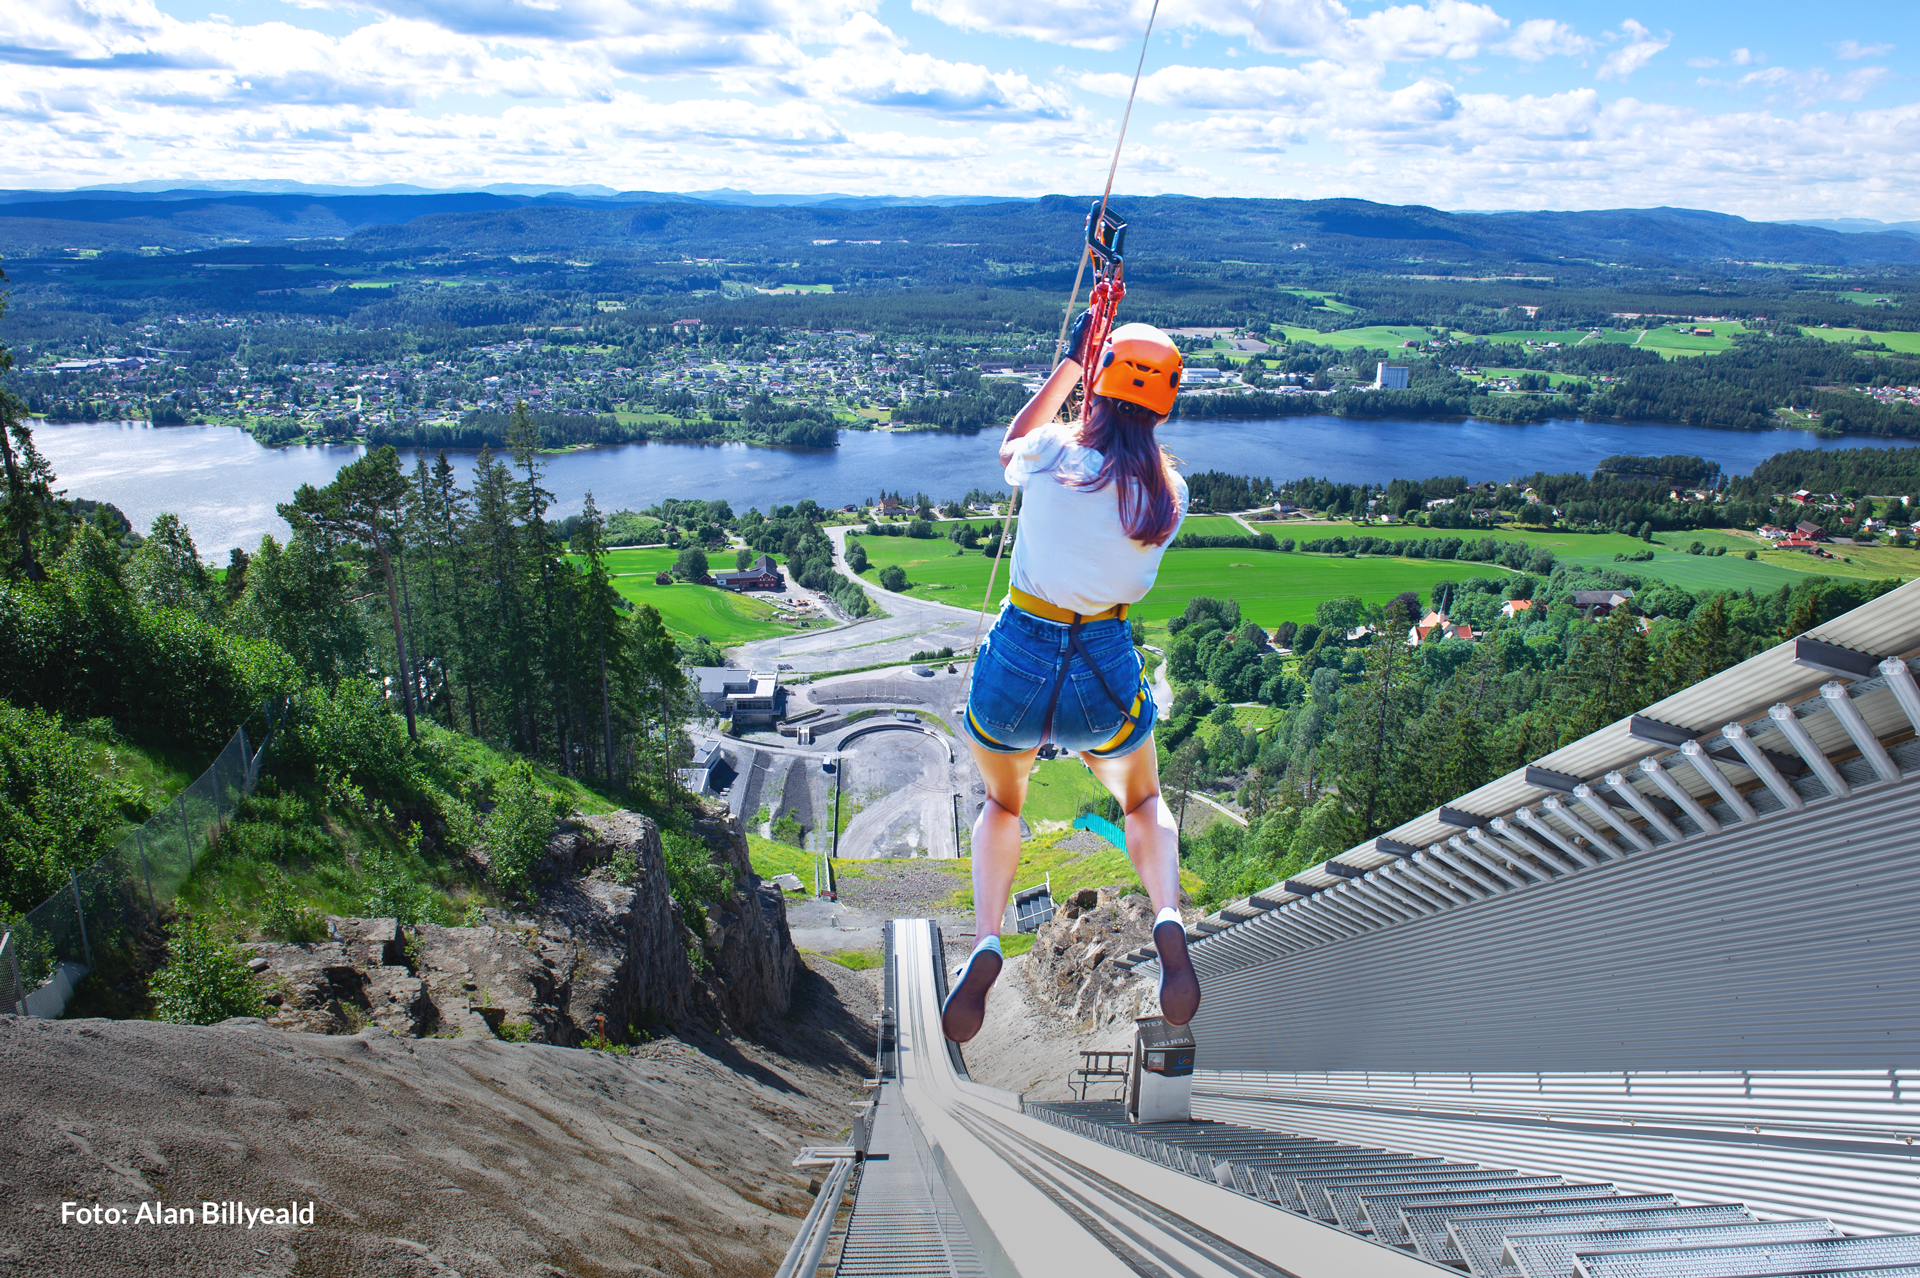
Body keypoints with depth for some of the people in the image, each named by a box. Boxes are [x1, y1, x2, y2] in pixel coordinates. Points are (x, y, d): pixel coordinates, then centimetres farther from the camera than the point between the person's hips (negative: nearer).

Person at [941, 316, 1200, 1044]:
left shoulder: (1049, 456, -10)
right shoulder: (1169, 492, -4)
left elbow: (1010, 447, 15)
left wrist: (1069, 362, 20)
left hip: (1015, 663, -1)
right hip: (1105, 674, 1)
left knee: (1002, 804, 28)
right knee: (1143, 801, 30)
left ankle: (986, 938, 3)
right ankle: (1167, 915, 0)